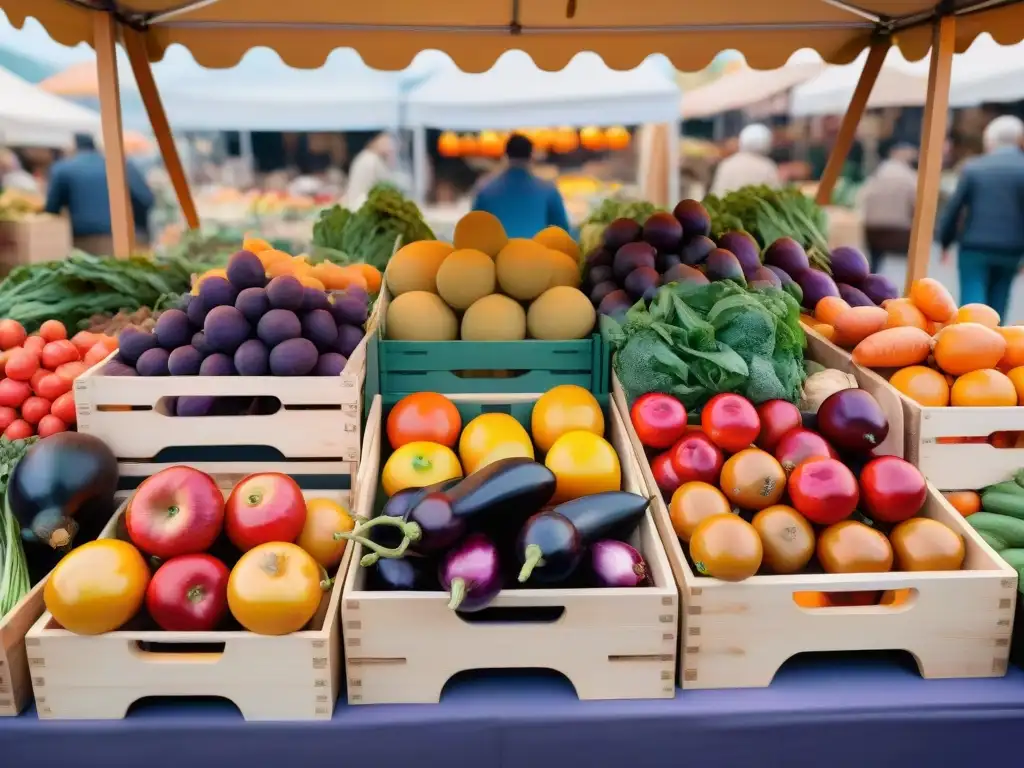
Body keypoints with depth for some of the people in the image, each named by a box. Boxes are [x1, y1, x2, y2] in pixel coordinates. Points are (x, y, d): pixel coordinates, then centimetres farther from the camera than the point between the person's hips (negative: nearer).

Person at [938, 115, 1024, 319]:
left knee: (972, 301, -2)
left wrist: (945, 241, 10)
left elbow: (954, 207, -1)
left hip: (974, 247, -2)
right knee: (996, 304, 16)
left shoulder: (972, 167, -2)